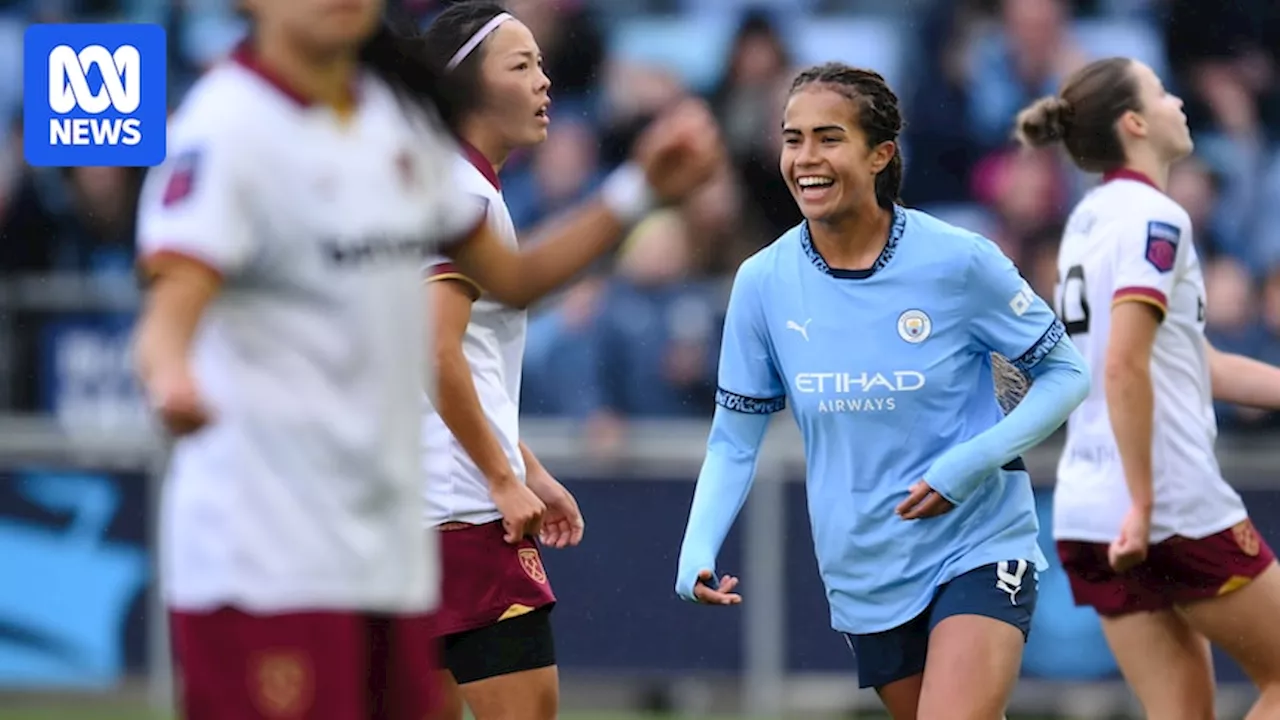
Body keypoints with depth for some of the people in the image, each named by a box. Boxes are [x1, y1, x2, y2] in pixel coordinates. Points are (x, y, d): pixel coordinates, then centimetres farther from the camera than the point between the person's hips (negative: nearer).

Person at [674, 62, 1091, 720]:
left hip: (978, 549, -4)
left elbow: (1065, 374, -3)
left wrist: (970, 464, -18)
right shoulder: (762, 283, -4)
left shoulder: (959, 262, -13)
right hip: (862, 575, 4)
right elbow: (734, 439, 5)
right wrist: (697, 552, -12)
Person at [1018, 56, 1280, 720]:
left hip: (1086, 514, 8)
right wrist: (1143, 503, -20)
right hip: (1177, 506, -8)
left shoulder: (1093, 218, 18)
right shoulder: (1153, 218, -11)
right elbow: (1124, 367, -21)